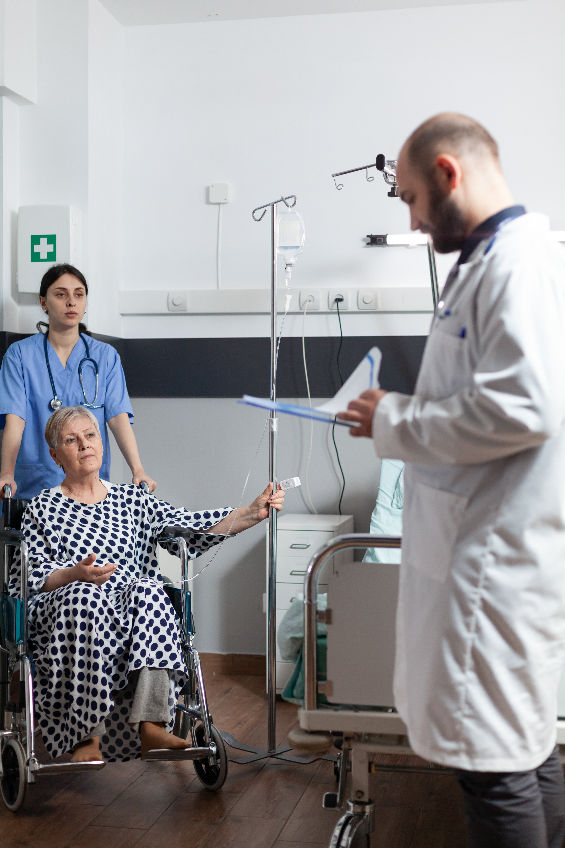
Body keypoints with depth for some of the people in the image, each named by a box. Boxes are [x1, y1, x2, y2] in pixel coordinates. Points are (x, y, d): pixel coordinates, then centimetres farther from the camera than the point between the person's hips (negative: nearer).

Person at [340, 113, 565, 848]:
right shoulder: (493, 260, 15)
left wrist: (394, 422, -13)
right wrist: (400, 418, 11)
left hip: (498, 557, -10)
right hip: (489, 545, 10)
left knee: (495, 759, 0)